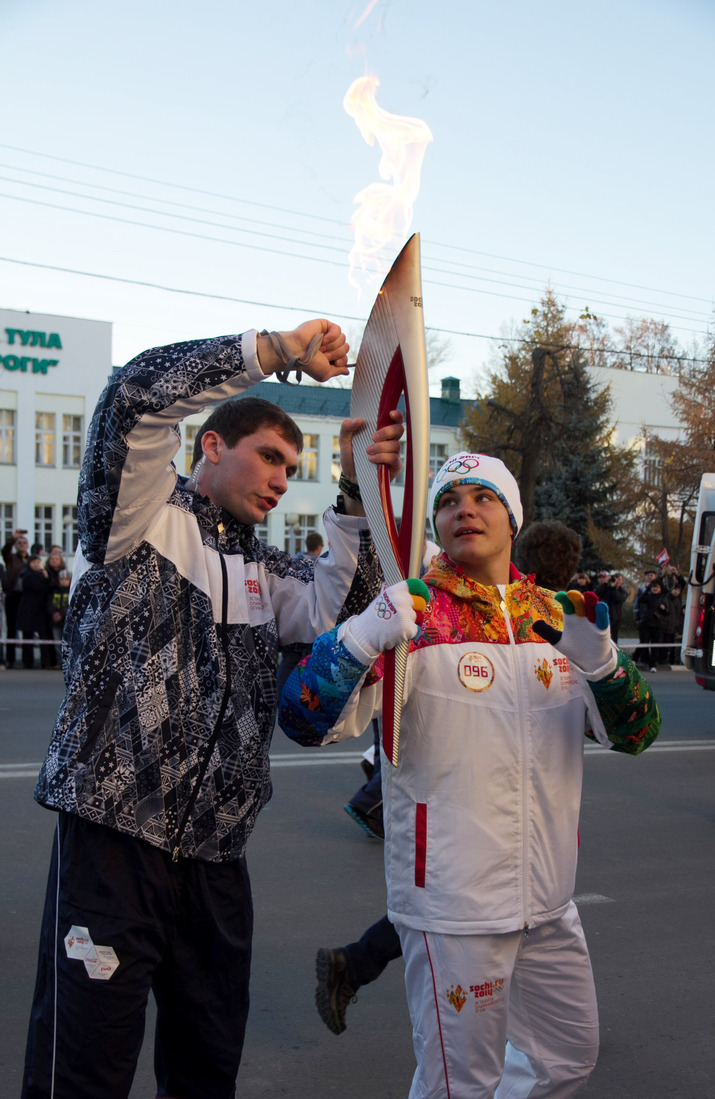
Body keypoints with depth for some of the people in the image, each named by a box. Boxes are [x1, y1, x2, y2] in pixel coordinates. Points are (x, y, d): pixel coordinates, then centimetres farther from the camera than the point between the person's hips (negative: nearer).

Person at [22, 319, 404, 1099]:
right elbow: (138, 395, -16)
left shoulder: (263, 569, 18)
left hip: (215, 853, 7)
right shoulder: (142, 517, -1)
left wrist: (357, 494, -9)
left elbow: (335, 609, 0)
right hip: (115, 836, -6)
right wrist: (282, 350, -12)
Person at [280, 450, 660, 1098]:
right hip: (454, 902, -6)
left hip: (547, 900, 6)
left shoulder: (554, 616, 6)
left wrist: (601, 661, -17)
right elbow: (306, 721, -17)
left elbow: (635, 731, 4)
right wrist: (363, 638, -35)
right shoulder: (415, 614, -10)